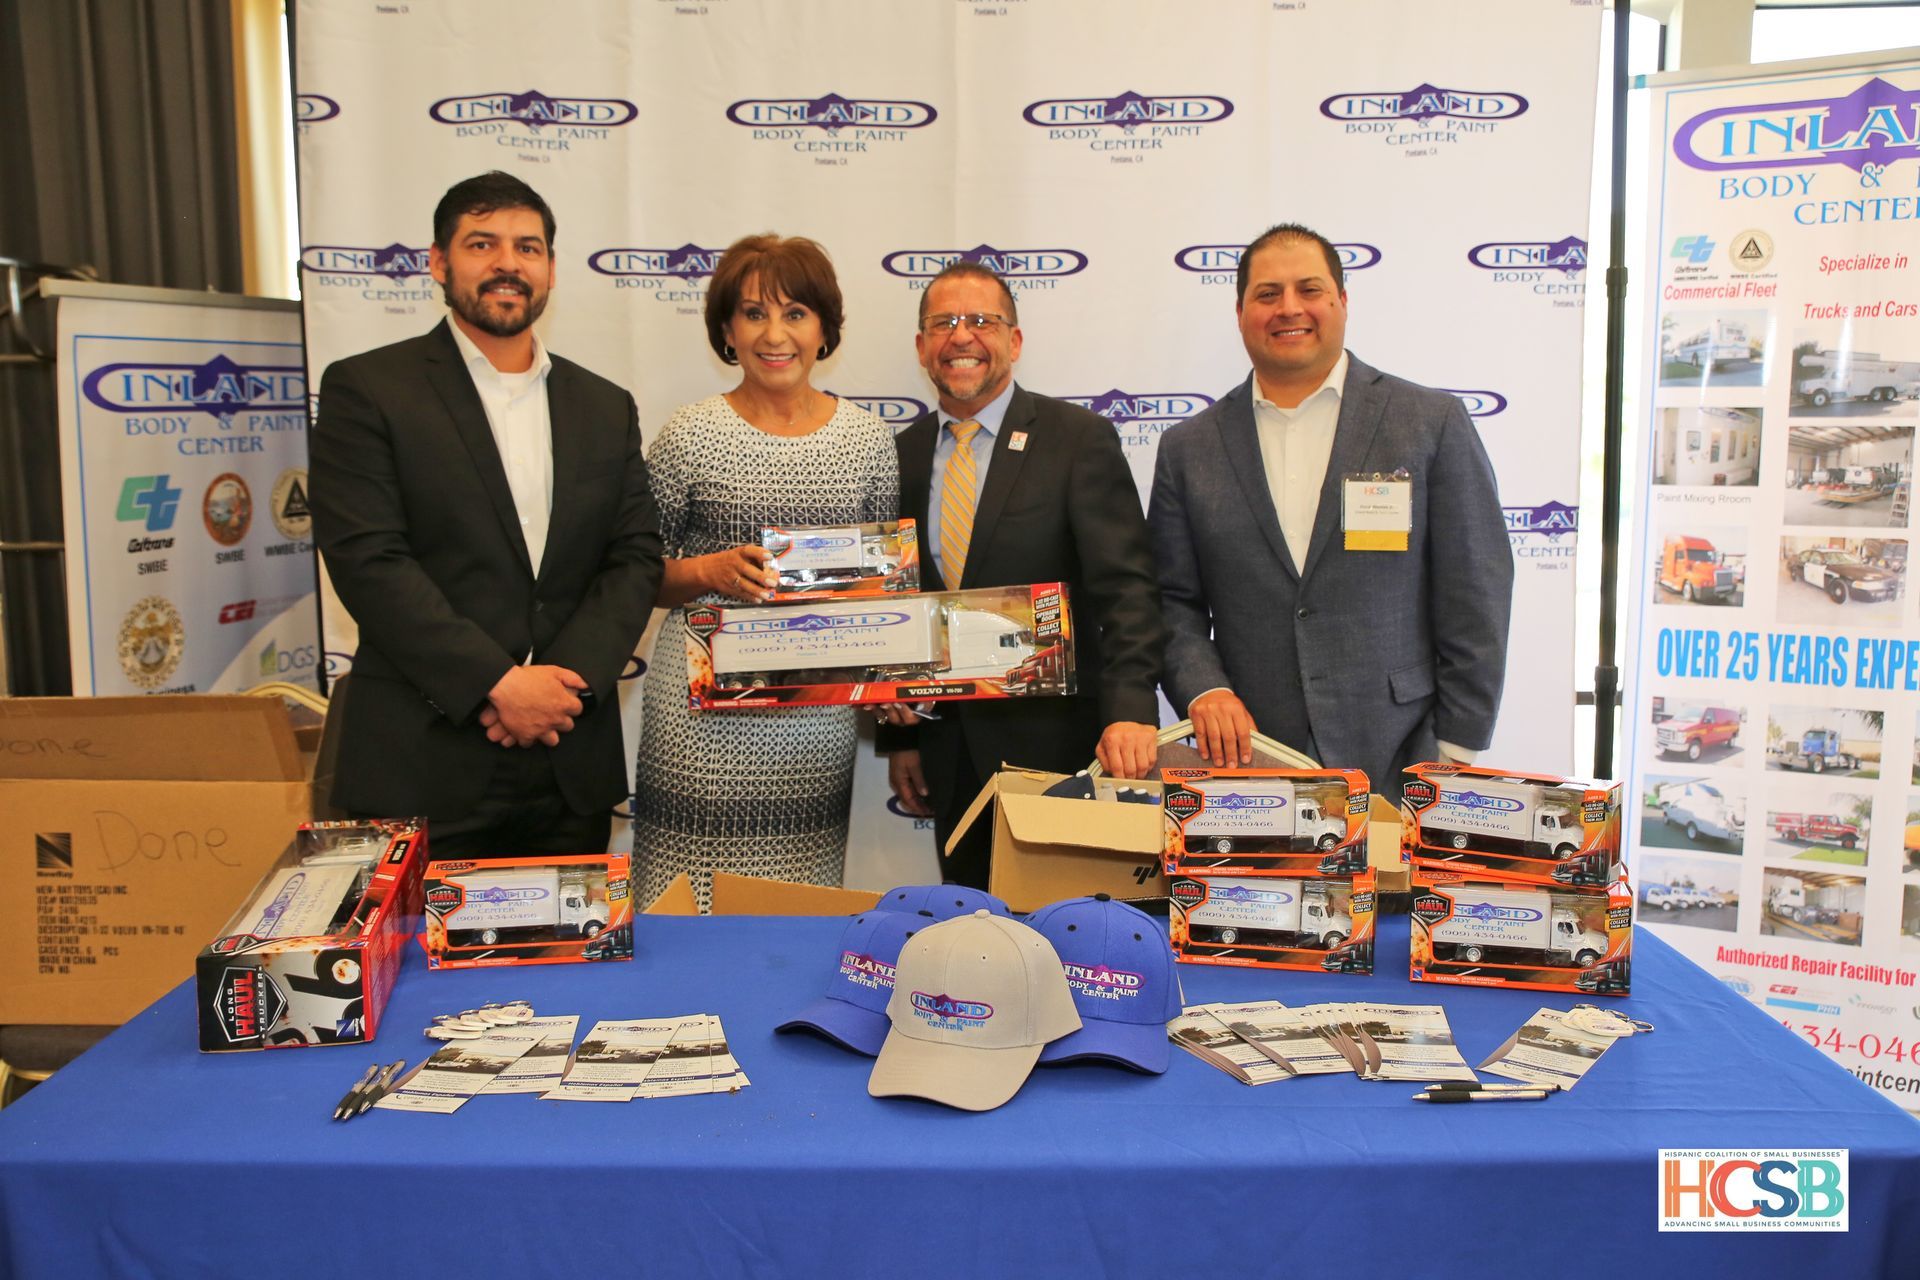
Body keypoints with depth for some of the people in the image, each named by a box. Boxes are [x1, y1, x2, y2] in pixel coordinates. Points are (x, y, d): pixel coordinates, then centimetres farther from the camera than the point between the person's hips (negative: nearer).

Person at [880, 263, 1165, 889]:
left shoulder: (1079, 439, -6)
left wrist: (1130, 711, -26)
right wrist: (898, 736, 9)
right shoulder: (902, 454, 8)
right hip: (947, 758, 4)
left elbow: (1126, 589, -13)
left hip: (1052, 744, -4)